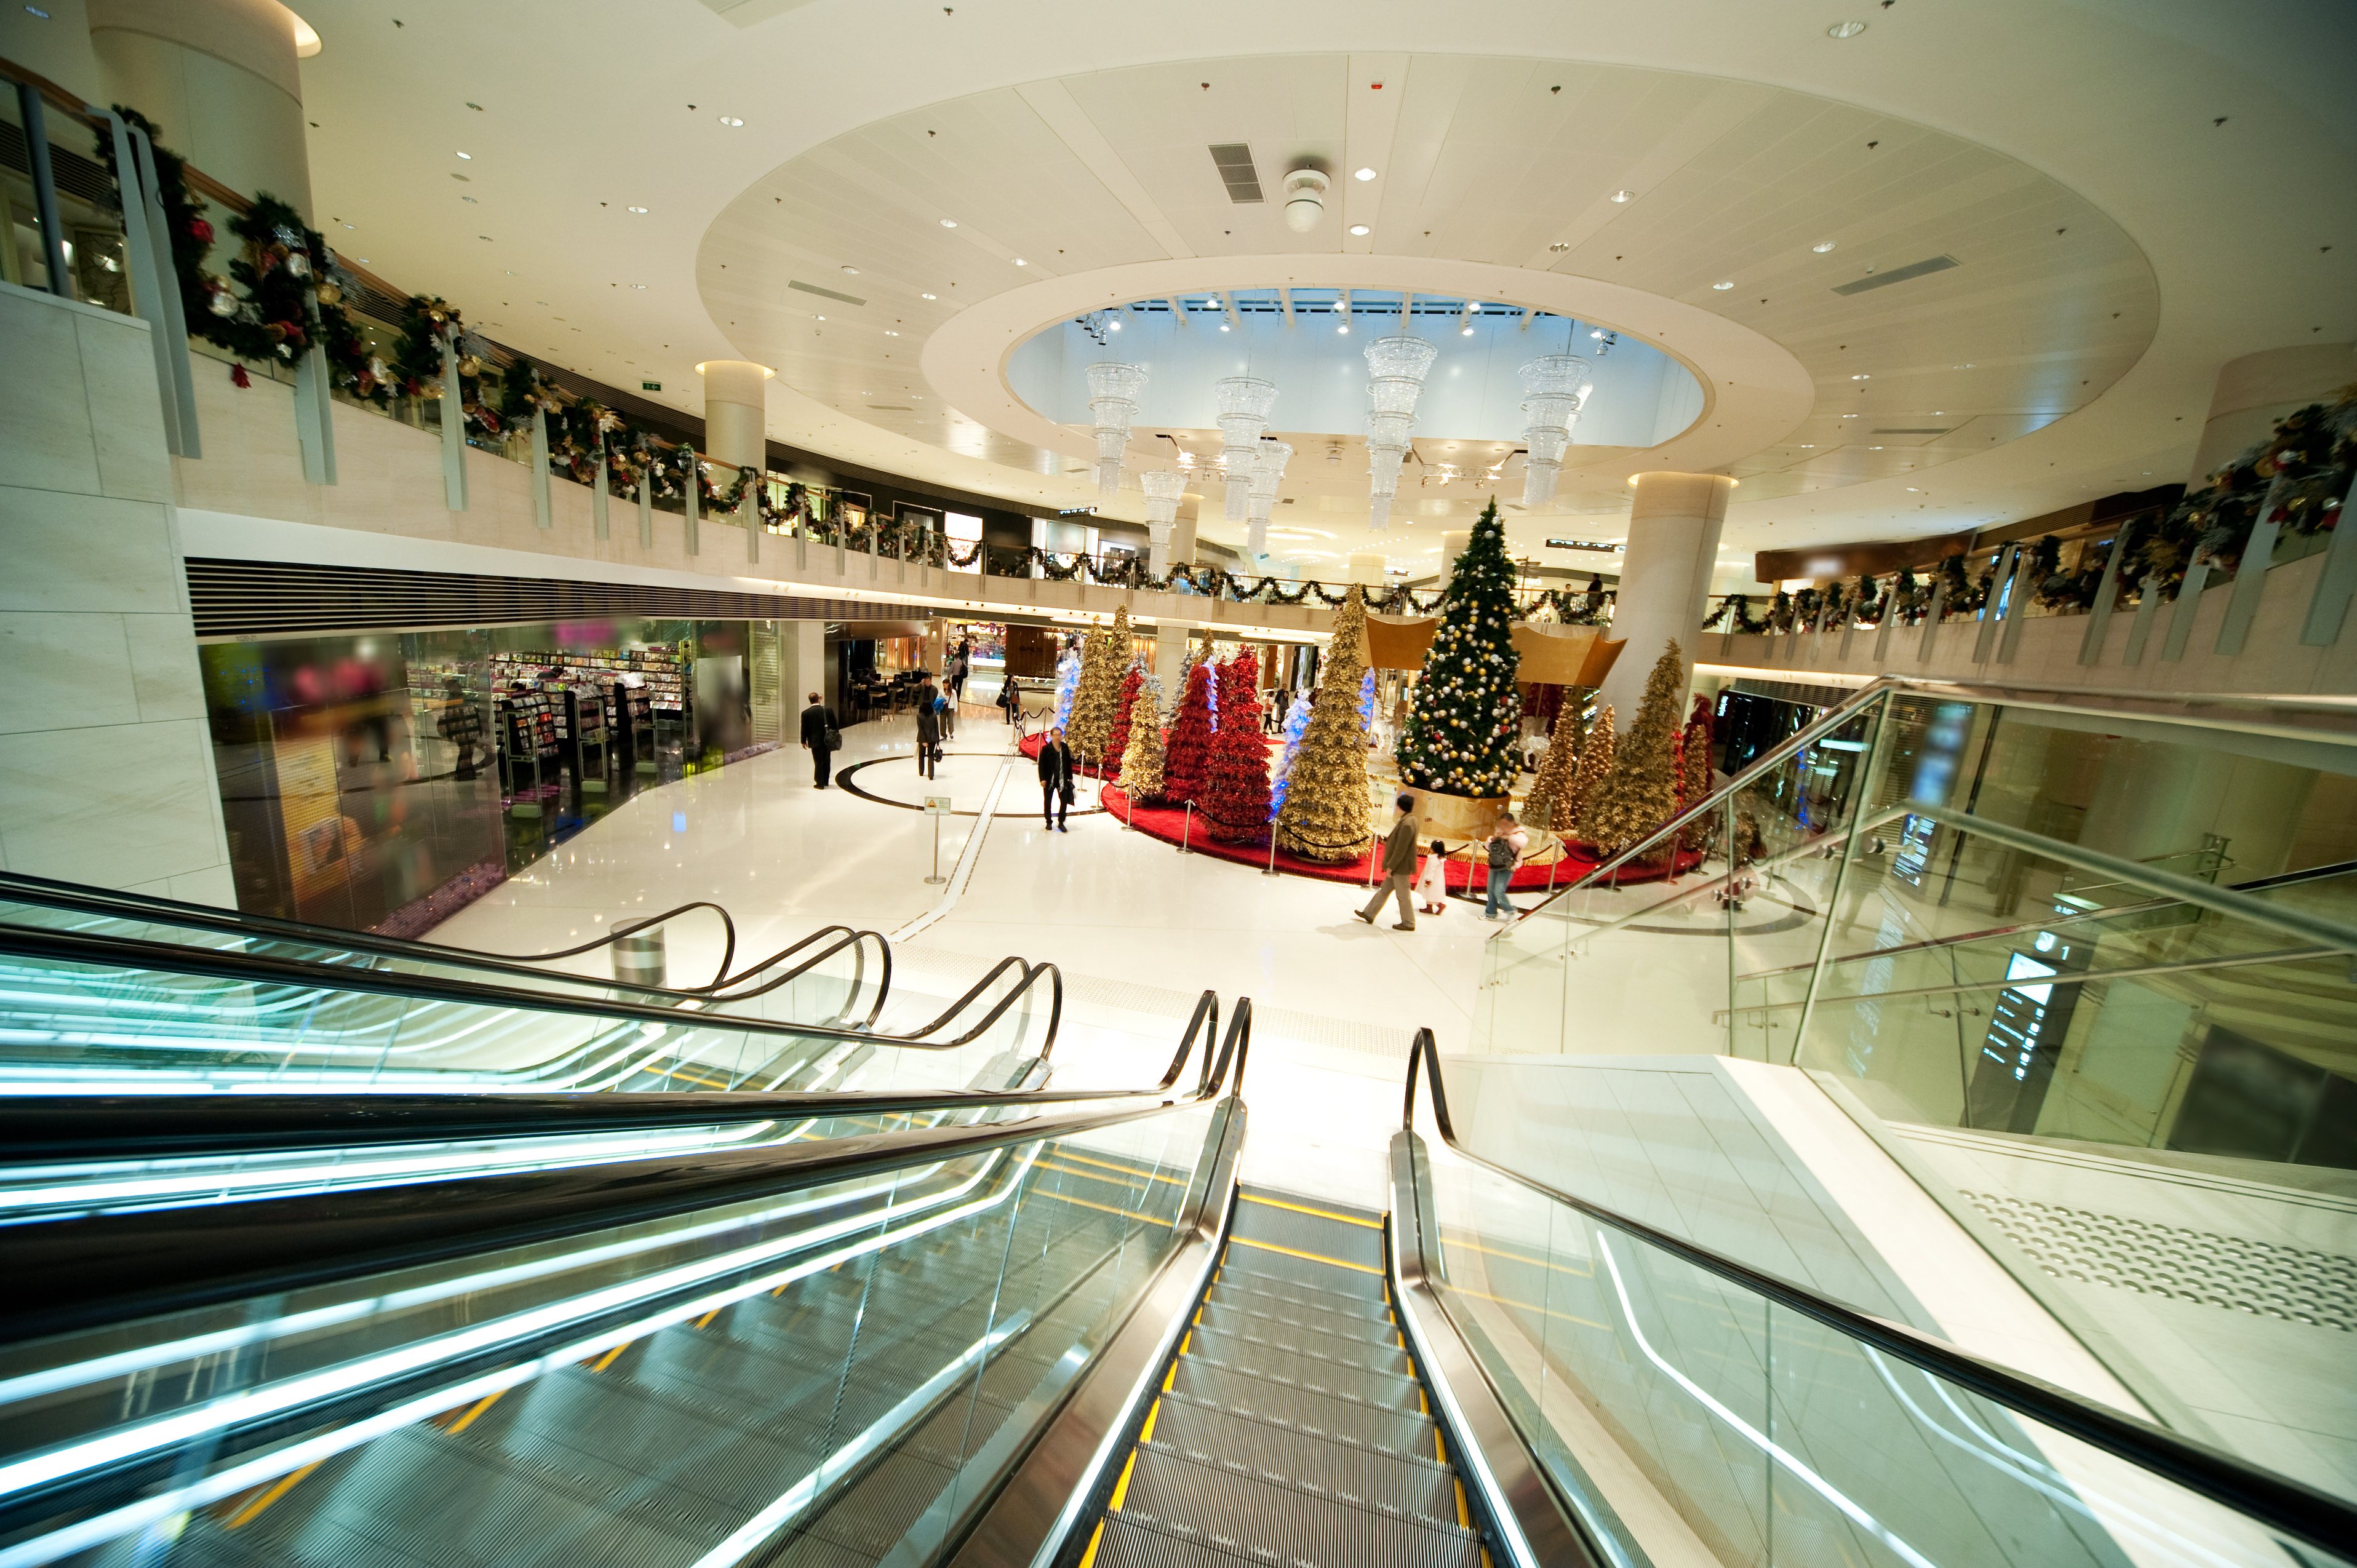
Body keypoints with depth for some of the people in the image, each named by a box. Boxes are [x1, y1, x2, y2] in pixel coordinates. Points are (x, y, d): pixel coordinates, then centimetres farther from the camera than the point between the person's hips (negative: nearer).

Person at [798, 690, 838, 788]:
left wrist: (804, 741, 8)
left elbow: (804, 728, -3)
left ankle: (820, 783, 4)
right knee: (826, 761, 14)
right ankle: (825, 781, 23)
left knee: (818, 763, 3)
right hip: (828, 740, 2)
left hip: (815, 741, -2)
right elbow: (834, 725, 0)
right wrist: (836, 736, 11)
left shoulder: (806, 713, -9)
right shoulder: (828, 710, -5)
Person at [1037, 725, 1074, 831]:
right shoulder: (1046, 749, -9)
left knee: (1065, 801, -2)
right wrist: (1042, 779, -13)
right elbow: (1041, 764, -8)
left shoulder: (1065, 748, 1)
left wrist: (1070, 777, 10)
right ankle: (1049, 822, 26)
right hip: (1049, 779, -2)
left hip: (1062, 779, 2)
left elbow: (1068, 763, 8)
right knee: (1048, 802, 10)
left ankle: (1061, 822, 10)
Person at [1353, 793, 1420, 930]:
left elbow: (1401, 849, -24)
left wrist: (1390, 866, -18)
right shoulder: (1410, 820, 7)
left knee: (1403, 896, 4)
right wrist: (1389, 839, 7)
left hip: (1401, 867, -10)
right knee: (1384, 890, 16)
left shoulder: (1407, 824, -24)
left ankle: (1408, 923, 17)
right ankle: (1369, 914, 25)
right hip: (1398, 866, 10)